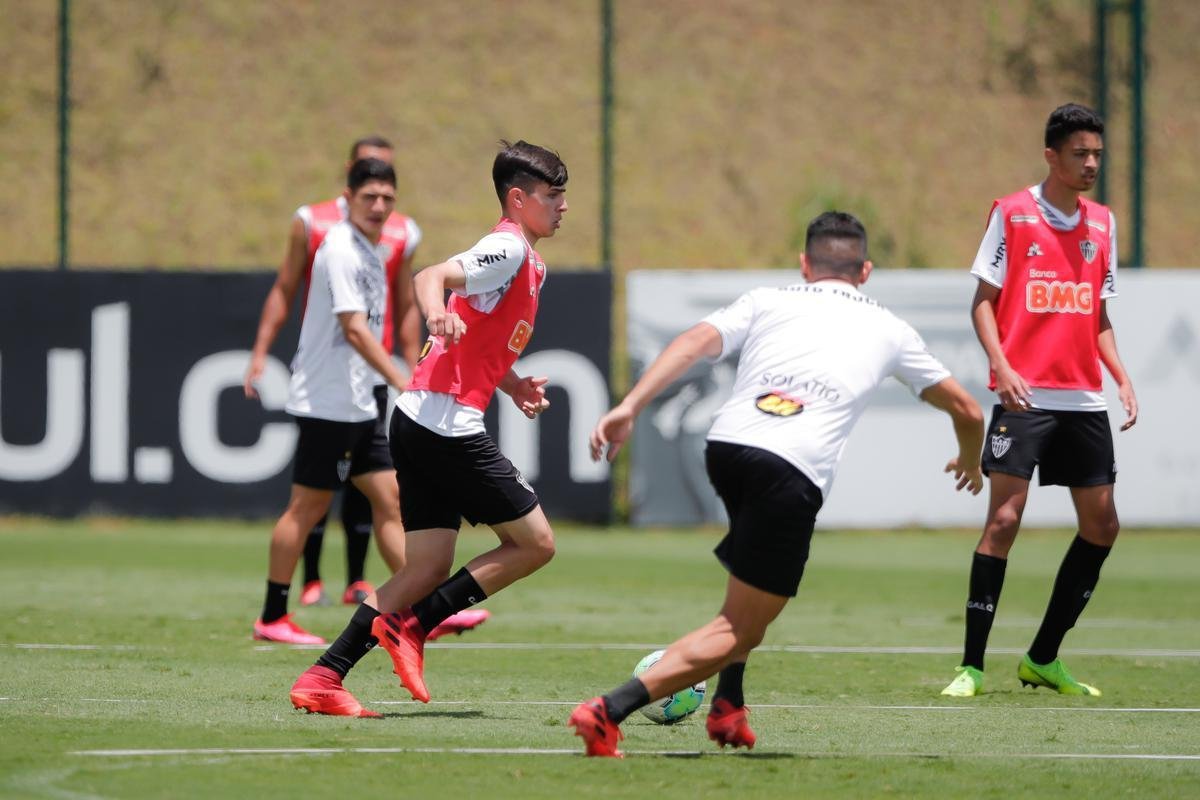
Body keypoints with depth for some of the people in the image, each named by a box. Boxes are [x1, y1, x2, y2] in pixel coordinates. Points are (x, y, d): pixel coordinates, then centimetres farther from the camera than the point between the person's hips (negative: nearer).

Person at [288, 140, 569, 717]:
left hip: (418, 426, 10)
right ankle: (410, 626, -4)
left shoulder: (527, 263, 21)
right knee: (535, 543, -4)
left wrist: (512, 384, 14)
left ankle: (322, 678, 1)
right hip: (447, 424, -10)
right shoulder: (508, 250, -9)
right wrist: (436, 311, -47)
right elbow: (431, 276, -26)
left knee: (430, 568, 6)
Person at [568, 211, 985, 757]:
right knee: (740, 631, 1)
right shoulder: (888, 330, 26)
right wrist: (970, 463, 56)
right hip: (793, 472, -3)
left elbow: (695, 342, 6)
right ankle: (609, 712, -17)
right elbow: (965, 410, 35)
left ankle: (728, 707, 25)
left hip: (724, 446, 3)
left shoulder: (766, 302, 24)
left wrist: (630, 407, -3)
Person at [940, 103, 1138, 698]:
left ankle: (1042, 659, 17)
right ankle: (972, 666, -8)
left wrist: (1121, 378, 6)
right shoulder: (1012, 214, -2)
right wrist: (1001, 366, -17)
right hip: (1024, 397, -6)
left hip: (1084, 401, 6)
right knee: (1004, 518, -12)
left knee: (1101, 526, 5)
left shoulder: (1102, 224, 12)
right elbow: (983, 301, -2)